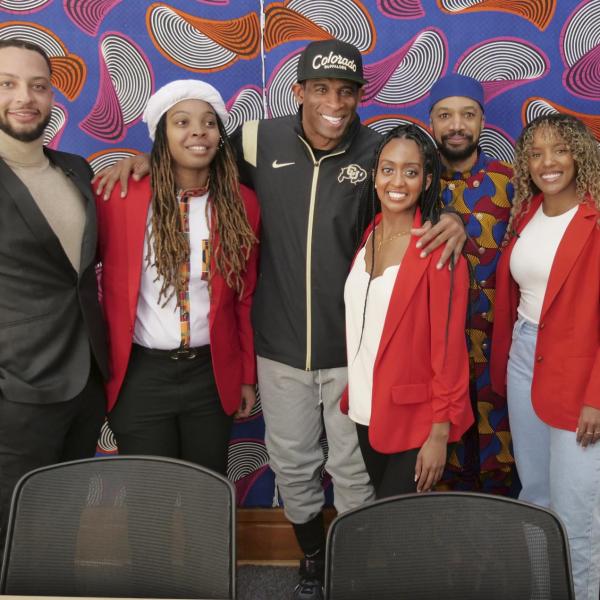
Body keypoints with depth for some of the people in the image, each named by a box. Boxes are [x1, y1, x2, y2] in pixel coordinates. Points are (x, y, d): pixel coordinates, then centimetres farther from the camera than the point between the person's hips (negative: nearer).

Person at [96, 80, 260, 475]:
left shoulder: (242, 203, -3)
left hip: (213, 373, 2)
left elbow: (244, 298, 4)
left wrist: (247, 375, 8)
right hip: (141, 375, -1)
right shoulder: (121, 194, -11)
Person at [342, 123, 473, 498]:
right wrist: (351, 396, 7)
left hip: (415, 420, -6)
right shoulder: (366, 237, 4)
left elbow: (449, 346, -14)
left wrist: (441, 431, -14)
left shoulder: (440, 248, -14)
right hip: (365, 414, 6)